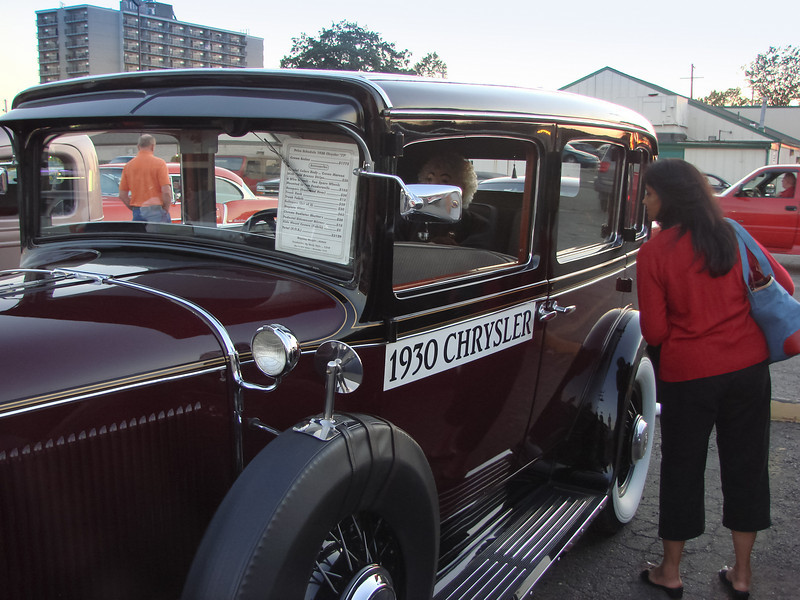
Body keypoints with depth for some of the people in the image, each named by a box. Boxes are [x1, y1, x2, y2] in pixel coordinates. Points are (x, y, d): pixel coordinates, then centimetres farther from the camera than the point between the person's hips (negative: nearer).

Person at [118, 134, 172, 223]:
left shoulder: (128, 165, 9)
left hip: (137, 213, 4)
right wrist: (166, 210, 0)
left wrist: (135, 209, 16)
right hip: (156, 210, -4)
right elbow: (166, 192, -12)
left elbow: (122, 195, 9)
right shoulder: (159, 163, -5)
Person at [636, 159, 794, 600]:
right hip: (748, 367, 4)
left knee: (682, 468, 11)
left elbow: (654, 331, -10)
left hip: (687, 373, -3)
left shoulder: (654, 252, -11)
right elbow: (783, 286, 8)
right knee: (746, 464, 15)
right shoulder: (733, 235, 1)